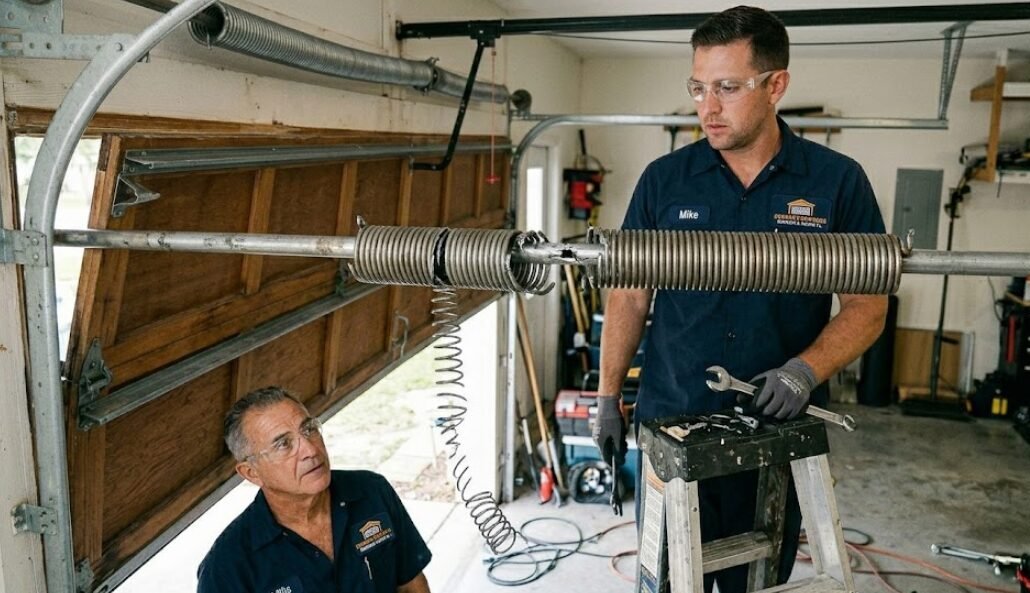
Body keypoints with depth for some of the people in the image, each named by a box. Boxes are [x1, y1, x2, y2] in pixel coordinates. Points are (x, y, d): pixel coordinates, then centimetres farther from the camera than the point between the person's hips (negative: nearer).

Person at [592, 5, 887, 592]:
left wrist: (806, 370, -19)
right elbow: (631, 295, 4)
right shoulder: (664, 179, -1)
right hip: (670, 427, 1)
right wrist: (609, 396, 3)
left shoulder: (838, 181, -5)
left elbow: (867, 305, -2)